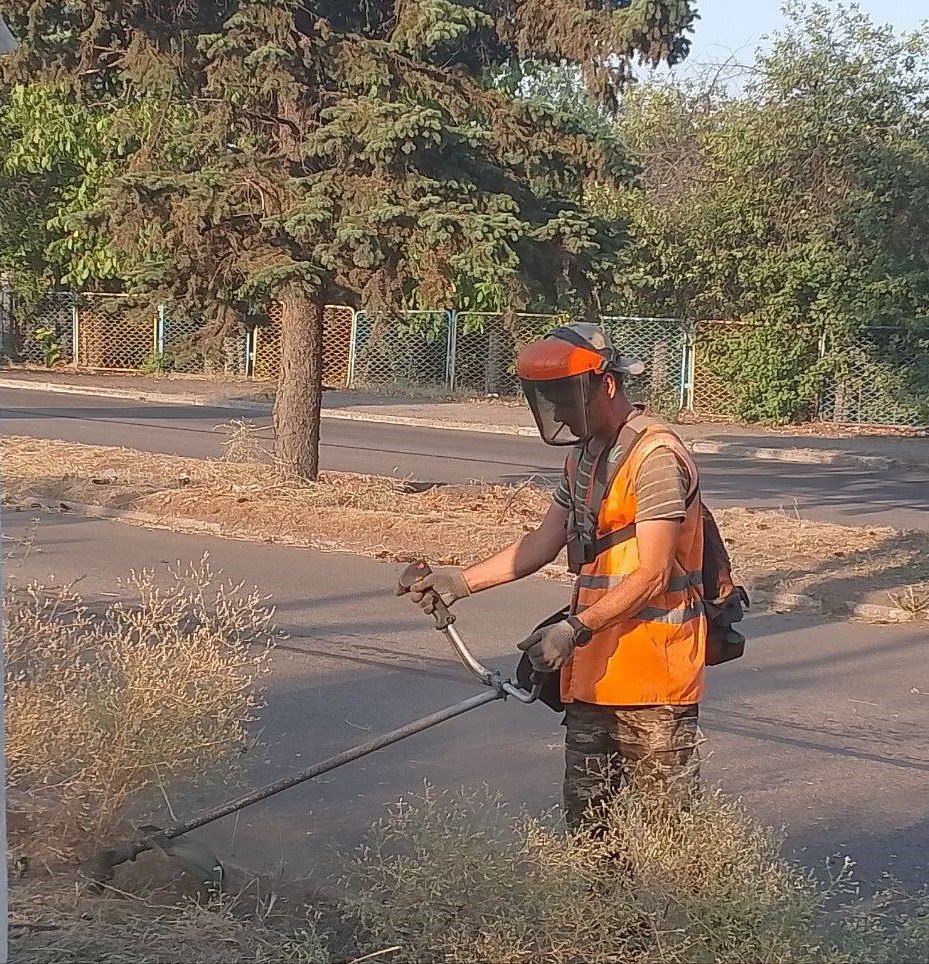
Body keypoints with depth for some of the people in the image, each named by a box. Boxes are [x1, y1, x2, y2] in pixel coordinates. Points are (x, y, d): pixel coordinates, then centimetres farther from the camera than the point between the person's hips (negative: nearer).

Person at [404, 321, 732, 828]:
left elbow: (651, 576, -21)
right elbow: (545, 541, 17)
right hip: (593, 672, 9)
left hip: (653, 674, -9)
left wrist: (576, 628, -26)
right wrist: (462, 581, 8)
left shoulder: (656, 457, -16)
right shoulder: (585, 455, 14)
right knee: (586, 818, 15)